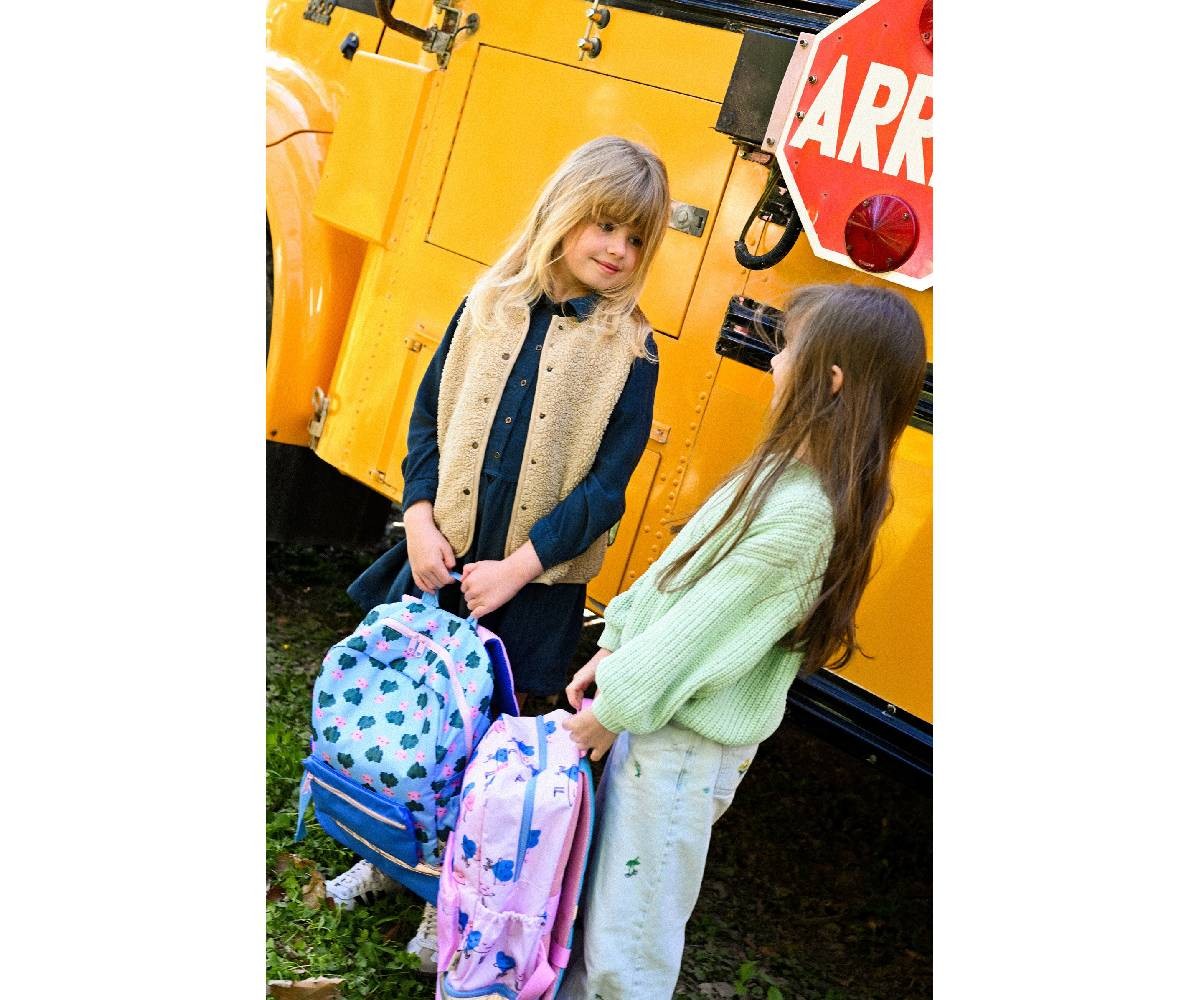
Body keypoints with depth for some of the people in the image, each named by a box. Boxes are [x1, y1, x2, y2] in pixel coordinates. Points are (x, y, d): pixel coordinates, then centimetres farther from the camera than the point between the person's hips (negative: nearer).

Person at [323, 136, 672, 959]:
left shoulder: (630, 350, -8)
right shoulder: (491, 302, 1)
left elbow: (607, 485, -10)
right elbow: (429, 413, 6)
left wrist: (517, 568, -16)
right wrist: (421, 519, -6)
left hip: (536, 585, -3)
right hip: (440, 558, 3)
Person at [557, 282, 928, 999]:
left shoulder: (802, 514, -26)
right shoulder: (789, 473, 5)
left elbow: (705, 625, -21)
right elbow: (678, 566, 11)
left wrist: (618, 706, -12)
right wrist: (617, 647, 11)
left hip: (684, 746, -9)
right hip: (654, 707, 9)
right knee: (593, 885, 24)